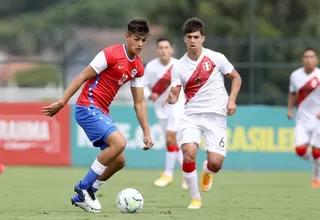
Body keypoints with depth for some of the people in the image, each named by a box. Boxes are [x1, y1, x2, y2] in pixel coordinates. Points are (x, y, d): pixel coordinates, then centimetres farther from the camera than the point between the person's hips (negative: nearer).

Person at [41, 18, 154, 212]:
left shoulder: (138, 67, 9)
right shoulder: (111, 55, -14)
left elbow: (139, 102, 14)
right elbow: (83, 77, -12)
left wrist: (146, 133, 10)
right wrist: (62, 103, -15)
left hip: (102, 113, 9)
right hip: (88, 107, -9)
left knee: (119, 161, 5)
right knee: (119, 142, -26)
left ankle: (82, 196, 18)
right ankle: (85, 186, -12)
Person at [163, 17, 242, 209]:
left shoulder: (216, 58, -3)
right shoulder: (179, 66, 1)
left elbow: (236, 78, 8)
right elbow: (175, 95, -2)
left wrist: (231, 100, -6)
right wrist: (171, 99, -26)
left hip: (216, 115, -1)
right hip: (192, 115, 1)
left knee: (215, 163, -12)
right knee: (188, 152, -24)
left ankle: (207, 172, 30)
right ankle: (195, 198, -5)